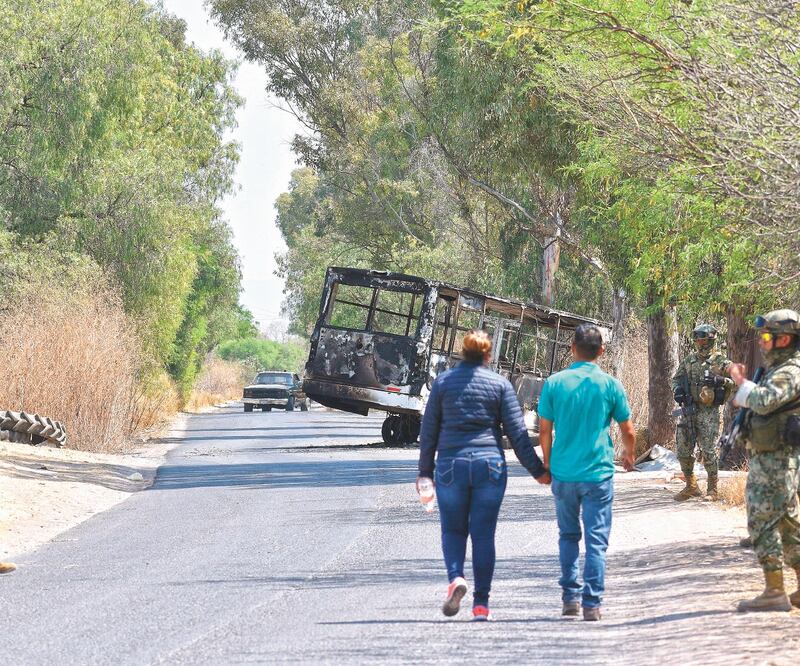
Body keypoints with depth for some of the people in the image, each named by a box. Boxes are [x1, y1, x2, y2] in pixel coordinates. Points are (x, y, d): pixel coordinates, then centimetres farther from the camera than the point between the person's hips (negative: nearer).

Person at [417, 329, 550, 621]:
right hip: (490, 465, 0)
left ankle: (456, 578, -14)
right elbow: (517, 432, -1)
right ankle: (481, 603, 3)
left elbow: (428, 430, 6)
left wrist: (425, 471, 14)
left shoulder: (443, 381, 4)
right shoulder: (500, 384, 2)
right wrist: (537, 470, 5)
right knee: (483, 534, 5)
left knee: (452, 530, 13)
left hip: (451, 465, 0)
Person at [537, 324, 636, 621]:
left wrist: (547, 462, 17)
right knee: (596, 540, 2)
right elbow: (628, 432, 4)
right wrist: (628, 455, 25)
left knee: (568, 536, 17)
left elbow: (544, 431, 1)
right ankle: (592, 602, -3)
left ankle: (570, 596, 15)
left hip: (563, 472, 1)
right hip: (598, 473, -1)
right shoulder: (610, 385, -3)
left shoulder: (554, 383, -2)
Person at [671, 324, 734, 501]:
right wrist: (677, 390, -1)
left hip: (709, 412, -5)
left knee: (708, 451, -7)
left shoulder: (720, 361, -2)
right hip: (689, 411, 5)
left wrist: (720, 380, -24)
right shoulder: (689, 360, 12)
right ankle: (691, 486, 18)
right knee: (683, 450, 5)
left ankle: (712, 489, 4)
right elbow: (676, 378, 21)